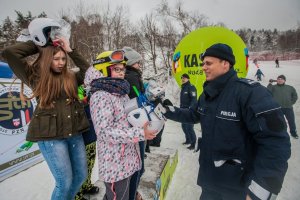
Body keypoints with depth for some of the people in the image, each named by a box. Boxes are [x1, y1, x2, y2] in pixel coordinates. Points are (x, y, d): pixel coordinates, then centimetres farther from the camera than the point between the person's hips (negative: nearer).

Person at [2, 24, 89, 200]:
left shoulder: (71, 77, 9)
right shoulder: (36, 77, 1)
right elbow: (9, 53, -6)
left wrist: (70, 50, 1)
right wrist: (39, 45, 3)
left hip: (75, 133, 4)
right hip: (50, 135, -4)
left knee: (81, 175, 15)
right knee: (64, 182, 1)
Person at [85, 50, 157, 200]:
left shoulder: (122, 92, 10)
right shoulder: (100, 96, -18)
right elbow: (104, 132, -25)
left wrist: (146, 123, 3)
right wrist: (140, 133, -26)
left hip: (126, 160, 8)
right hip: (115, 163, -8)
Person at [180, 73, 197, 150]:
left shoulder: (191, 87, -10)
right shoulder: (183, 88, 16)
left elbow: (194, 99, -19)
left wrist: (190, 108, -28)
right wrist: (181, 108, 21)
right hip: (184, 110, 9)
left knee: (189, 127, -7)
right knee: (184, 126, 14)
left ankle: (193, 144, 5)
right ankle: (188, 140, 31)